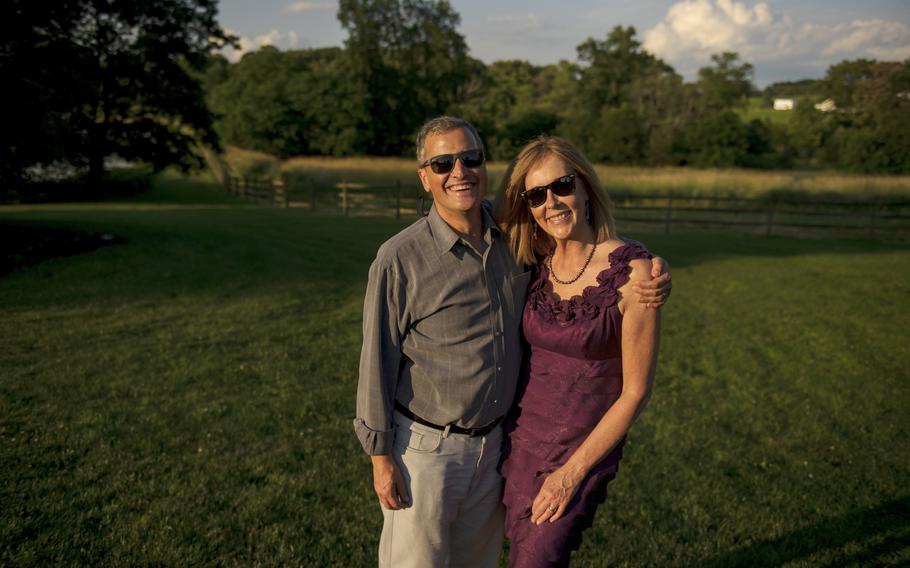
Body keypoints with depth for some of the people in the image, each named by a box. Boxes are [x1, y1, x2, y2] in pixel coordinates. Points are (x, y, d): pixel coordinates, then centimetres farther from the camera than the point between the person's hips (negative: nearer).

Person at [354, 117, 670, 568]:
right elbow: (377, 362, -12)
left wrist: (651, 269, -8)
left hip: (494, 442, 5)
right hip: (425, 446, -4)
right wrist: (380, 456, -9)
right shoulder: (399, 258, -16)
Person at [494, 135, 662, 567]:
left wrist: (572, 473, -12)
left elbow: (635, 391, -14)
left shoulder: (632, 270, -18)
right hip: (519, 436, 5)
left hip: (584, 447, -5)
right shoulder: (535, 266, -2)